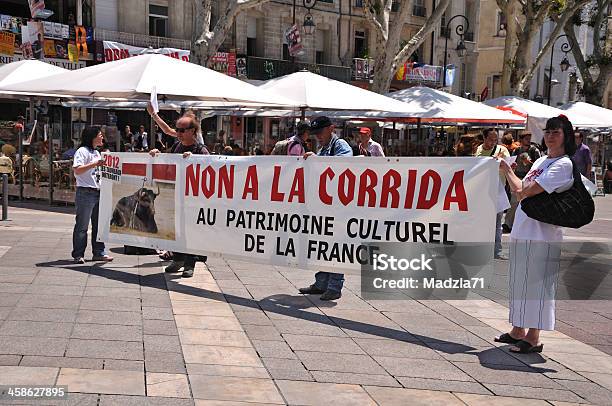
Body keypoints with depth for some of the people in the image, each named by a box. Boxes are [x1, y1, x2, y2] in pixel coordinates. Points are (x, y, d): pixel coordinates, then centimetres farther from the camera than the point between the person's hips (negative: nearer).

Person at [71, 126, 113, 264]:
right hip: (85, 192, -8)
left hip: (98, 192, 9)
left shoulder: (97, 153, 20)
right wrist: (94, 164, -25)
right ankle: (78, 255, 3)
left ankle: (99, 252, 16)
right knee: (82, 225, -2)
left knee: (99, 224, 9)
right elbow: (77, 170, -21)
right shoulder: (82, 151, -8)